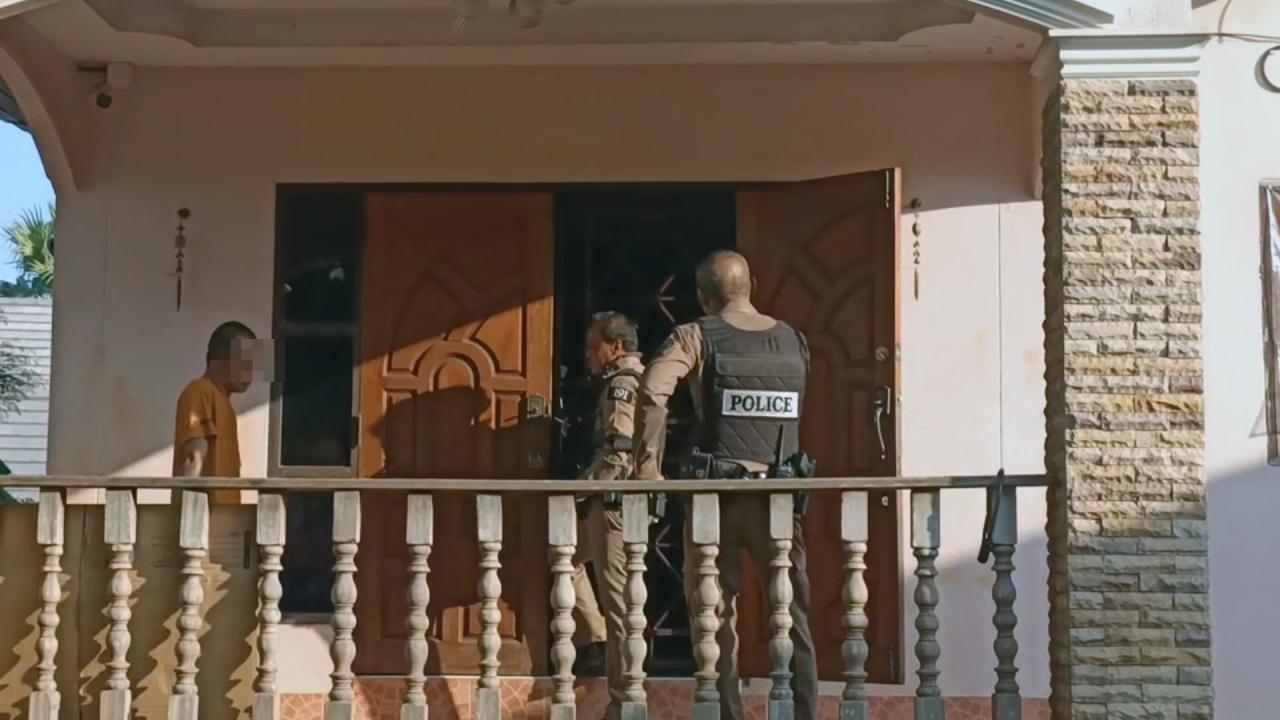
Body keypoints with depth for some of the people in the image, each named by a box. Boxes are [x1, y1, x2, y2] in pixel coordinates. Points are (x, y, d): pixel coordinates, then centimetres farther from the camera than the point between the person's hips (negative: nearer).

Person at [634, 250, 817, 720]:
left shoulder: (697, 338, -2)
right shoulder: (794, 341, 10)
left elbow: (652, 393, -17)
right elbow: (802, 414, 13)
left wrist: (648, 468, -11)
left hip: (717, 493, -2)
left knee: (715, 618, 7)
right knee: (793, 615, 9)